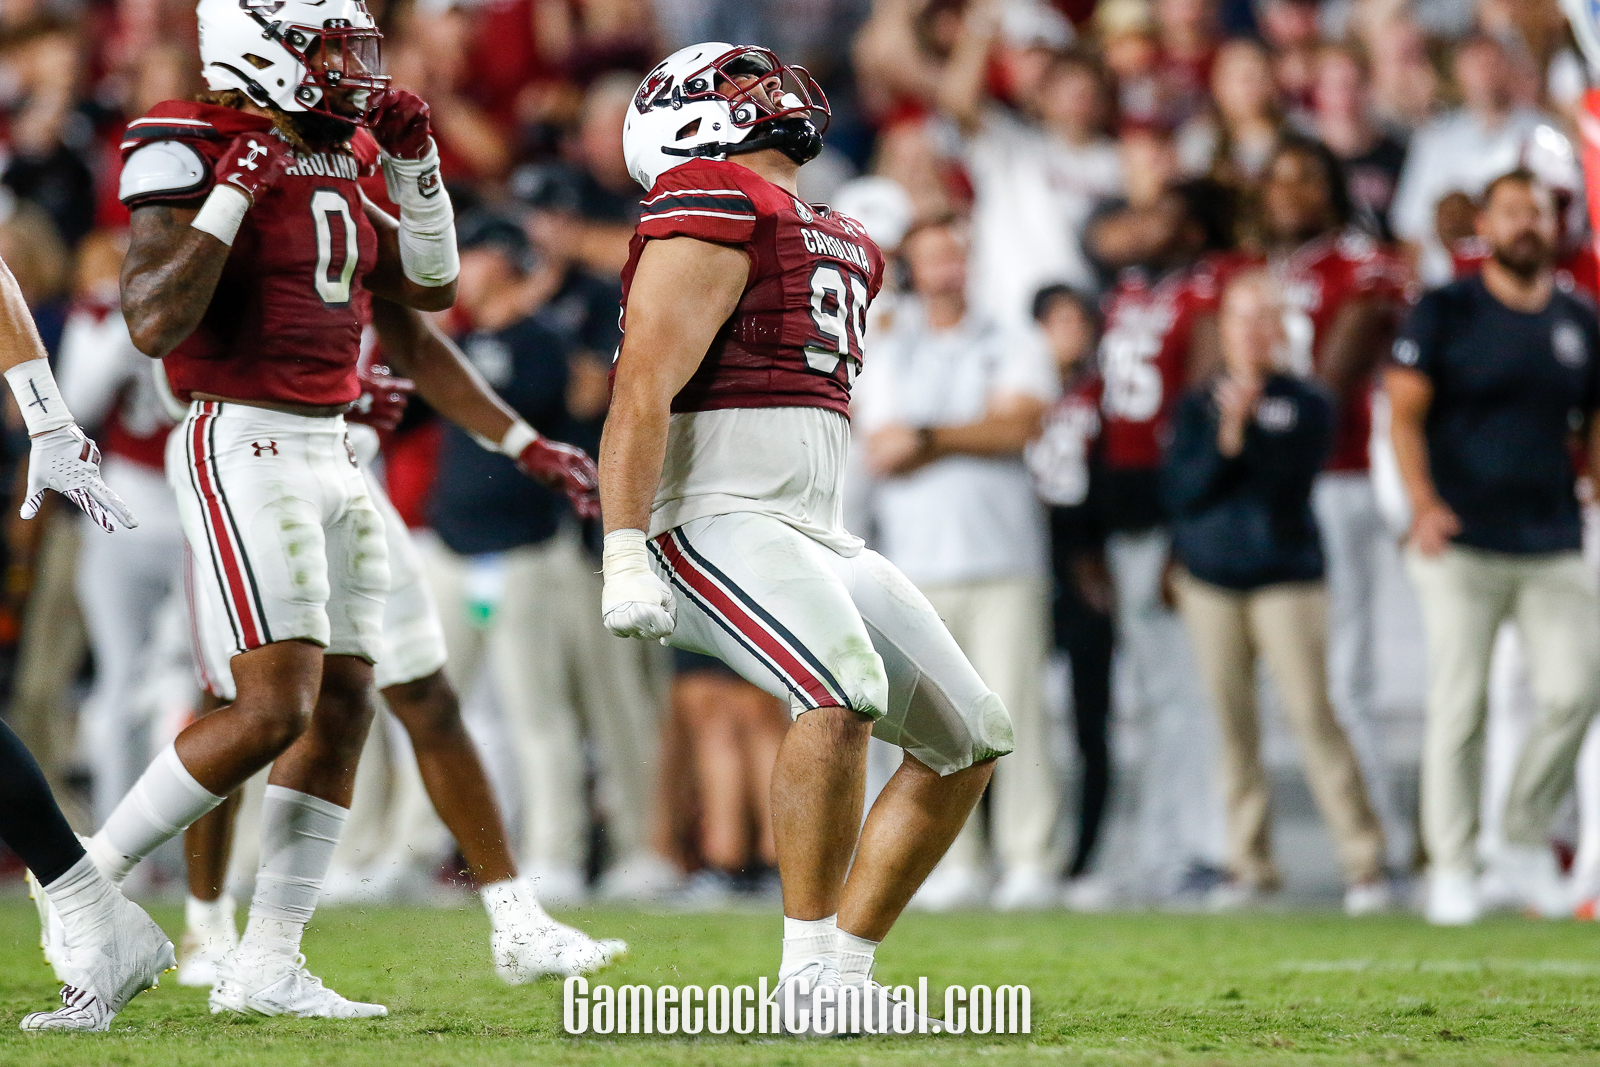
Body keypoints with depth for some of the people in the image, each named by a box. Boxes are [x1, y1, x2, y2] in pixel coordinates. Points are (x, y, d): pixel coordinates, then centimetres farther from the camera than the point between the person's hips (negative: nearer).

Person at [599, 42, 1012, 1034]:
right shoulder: (715, 214, -8)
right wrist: (625, 555, -25)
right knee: (846, 692, -31)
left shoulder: (839, 244, 22)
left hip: (816, 538, 10)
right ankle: (809, 979, -25)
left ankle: (847, 969, 13)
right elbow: (643, 394, -16)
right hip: (716, 523, -10)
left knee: (972, 738, 9)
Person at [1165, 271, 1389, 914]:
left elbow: (1286, 481, -9)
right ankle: (1250, 864, 11)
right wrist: (1224, 438, -14)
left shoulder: (1308, 404, 3)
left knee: (1312, 712, -12)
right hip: (1211, 583, 3)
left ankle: (1363, 861, -10)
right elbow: (1182, 491, -1)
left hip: (1287, 581, -3)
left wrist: (1245, 434, -18)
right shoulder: (1199, 405, 10)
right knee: (1233, 723, 3)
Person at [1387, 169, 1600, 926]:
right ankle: (1451, 865, 3)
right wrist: (1422, 502, -20)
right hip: (1462, 544, -4)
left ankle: (1528, 835, 13)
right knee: (1458, 705, -5)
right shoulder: (1446, 313, 1)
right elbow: (1405, 413, -5)